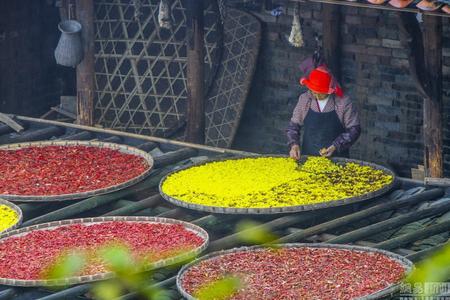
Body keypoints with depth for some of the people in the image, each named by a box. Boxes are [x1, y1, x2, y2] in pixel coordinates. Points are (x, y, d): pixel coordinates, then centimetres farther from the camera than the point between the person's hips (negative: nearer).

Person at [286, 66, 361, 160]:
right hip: (308, 158, 2)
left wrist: (336, 146, -11)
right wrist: (294, 144, -3)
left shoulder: (343, 102, -5)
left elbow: (354, 130, 1)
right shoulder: (304, 99, 5)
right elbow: (293, 126, 14)